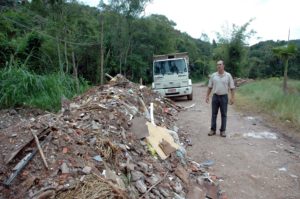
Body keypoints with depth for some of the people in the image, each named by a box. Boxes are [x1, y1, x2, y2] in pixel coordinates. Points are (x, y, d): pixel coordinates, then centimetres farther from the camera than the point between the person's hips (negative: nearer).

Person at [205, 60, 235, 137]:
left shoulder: (228, 75, 0)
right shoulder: (213, 75, 4)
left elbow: (232, 88, 0)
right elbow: (210, 87, 9)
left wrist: (232, 97, -7)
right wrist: (207, 96, 4)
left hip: (224, 97, -1)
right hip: (215, 96, 2)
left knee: (224, 115, 5)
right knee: (214, 114, 6)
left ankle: (223, 131, 13)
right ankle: (213, 130, 16)